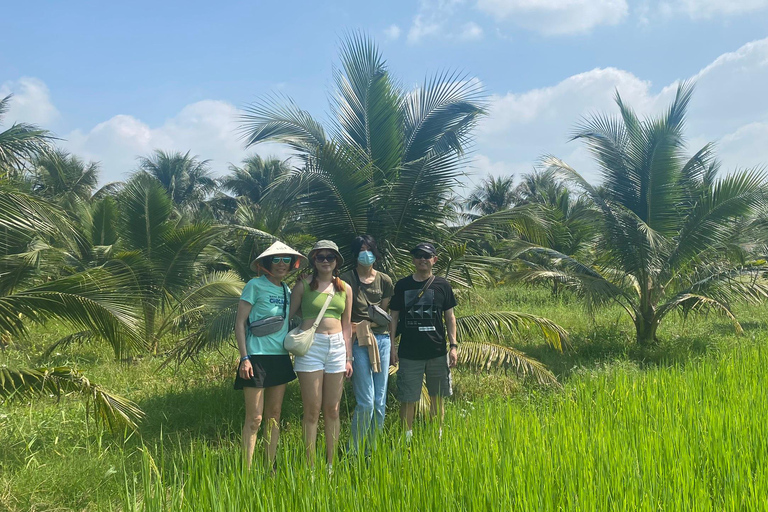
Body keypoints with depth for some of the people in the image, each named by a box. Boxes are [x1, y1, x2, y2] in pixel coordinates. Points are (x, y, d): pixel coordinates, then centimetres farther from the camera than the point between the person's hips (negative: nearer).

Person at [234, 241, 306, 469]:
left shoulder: (288, 290, 13)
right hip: (258, 356, -6)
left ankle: (270, 467, 19)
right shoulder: (255, 285, -5)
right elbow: (239, 323, -7)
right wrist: (244, 358, -13)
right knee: (254, 418, -6)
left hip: (281, 357, 6)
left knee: (274, 415, 11)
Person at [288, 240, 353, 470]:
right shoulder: (303, 285, 2)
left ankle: (331, 465, 15)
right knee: (312, 410, -1)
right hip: (310, 346, -3)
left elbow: (347, 325, 14)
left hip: (337, 347, 3)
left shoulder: (345, 289, 11)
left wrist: (348, 358, 11)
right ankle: (310, 465, 6)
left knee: (332, 410, 7)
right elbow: (289, 316, 5)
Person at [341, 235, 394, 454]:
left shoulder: (385, 281, 11)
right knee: (366, 402, -8)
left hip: (382, 339, 4)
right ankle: (354, 452, 5)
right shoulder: (346, 279, 1)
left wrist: (364, 324, -4)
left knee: (380, 402, 6)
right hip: (358, 342, -4)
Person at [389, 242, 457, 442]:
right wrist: (392, 345, 0)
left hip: (437, 351, 1)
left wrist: (453, 345, 1)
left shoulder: (442, 285, 4)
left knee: (437, 397, 10)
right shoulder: (402, 286, 3)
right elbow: (394, 317, 6)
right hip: (409, 352, -1)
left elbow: (450, 317, 7)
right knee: (408, 398, 1)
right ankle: (407, 437, 13)